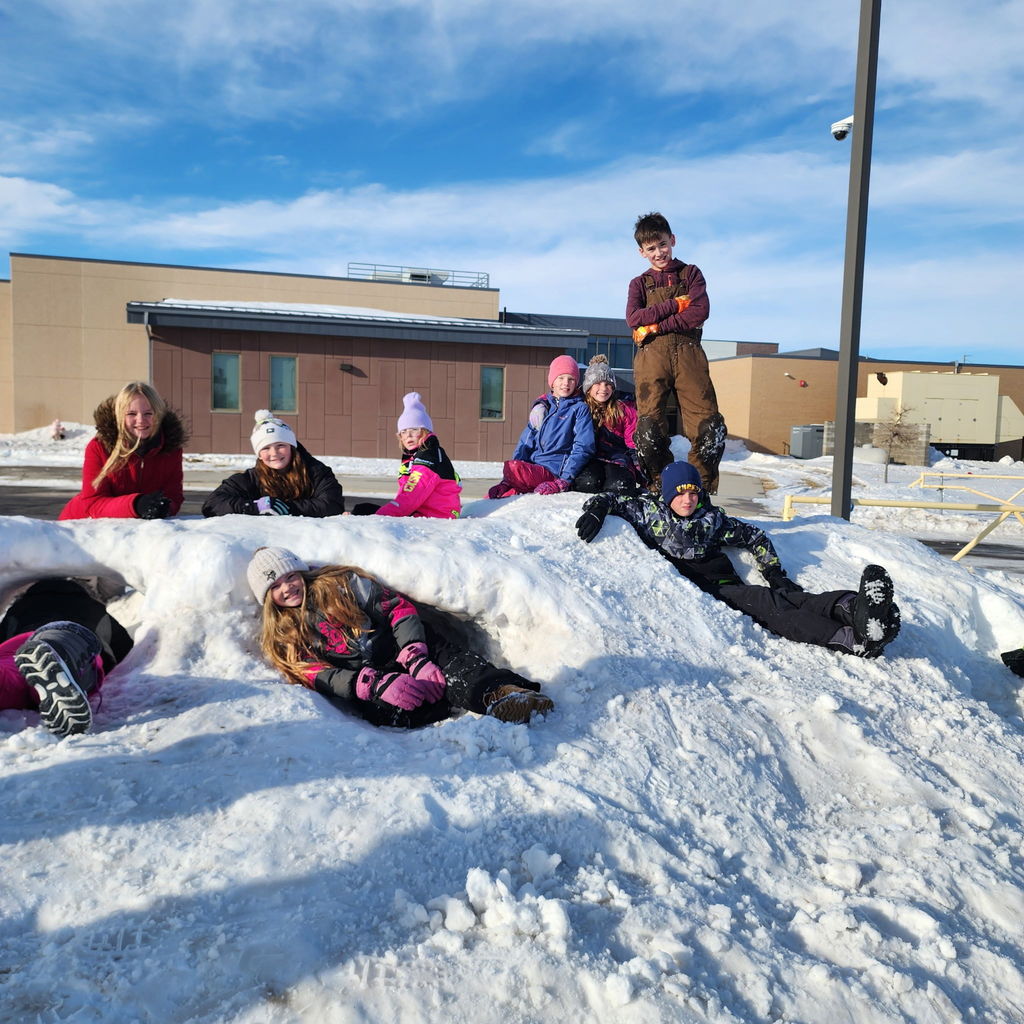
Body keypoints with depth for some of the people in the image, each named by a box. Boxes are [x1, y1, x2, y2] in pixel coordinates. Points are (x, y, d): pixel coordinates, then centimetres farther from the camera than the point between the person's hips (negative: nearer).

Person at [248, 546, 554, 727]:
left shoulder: (340, 583, 11)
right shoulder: (281, 640, 12)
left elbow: (397, 607, 0)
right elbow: (319, 677, -5)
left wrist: (418, 659, -19)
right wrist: (378, 684, -25)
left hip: (401, 656, 1)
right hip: (363, 689, -1)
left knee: (438, 647, -31)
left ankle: (500, 691, -52)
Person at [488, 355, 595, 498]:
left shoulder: (580, 409, 4)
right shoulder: (542, 406, 19)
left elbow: (583, 447, -5)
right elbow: (526, 442, 14)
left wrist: (564, 481, -19)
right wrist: (506, 481, -1)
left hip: (555, 471, -6)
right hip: (532, 468, 6)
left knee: (512, 467, -29)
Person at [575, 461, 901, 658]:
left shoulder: (712, 518, 20)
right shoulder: (649, 511, 10)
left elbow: (754, 536, 27)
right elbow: (609, 499, 14)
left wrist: (774, 572, 16)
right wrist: (595, 510, -9)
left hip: (726, 585, 5)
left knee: (788, 598, -26)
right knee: (765, 604, -31)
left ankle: (853, 608, -52)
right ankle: (852, 637, -50)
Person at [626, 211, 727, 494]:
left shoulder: (690, 273, 18)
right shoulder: (640, 283, 22)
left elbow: (700, 312, 0)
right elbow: (633, 318, 1)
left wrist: (655, 326, -5)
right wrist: (676, 304, -4)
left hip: (687, 352, -1)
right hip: (651, 355, 1)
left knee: (710, 427, -12)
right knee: (649, 429, -10)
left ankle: (703, 490, -3)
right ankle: (660, 488, 3)